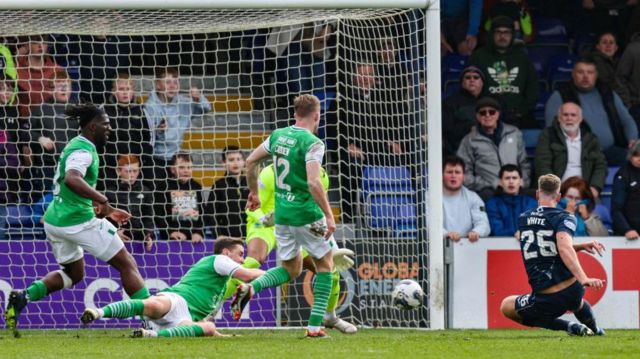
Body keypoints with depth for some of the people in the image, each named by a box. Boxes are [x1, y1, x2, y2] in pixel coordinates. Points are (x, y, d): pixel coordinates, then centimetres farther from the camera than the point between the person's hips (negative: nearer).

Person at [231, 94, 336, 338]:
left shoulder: (278, 135, 7)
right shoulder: (312, 143, -14)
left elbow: (251, 161, 15)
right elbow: (313, 182, -24)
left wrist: (254, 192, 28)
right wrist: (329, 215, -19)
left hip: (281, 214, 6)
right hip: (306, 214, -6)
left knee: (291, 269, 19)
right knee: (325, 264, 12)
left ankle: (250, 288, -8)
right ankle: (315, 325, 6)